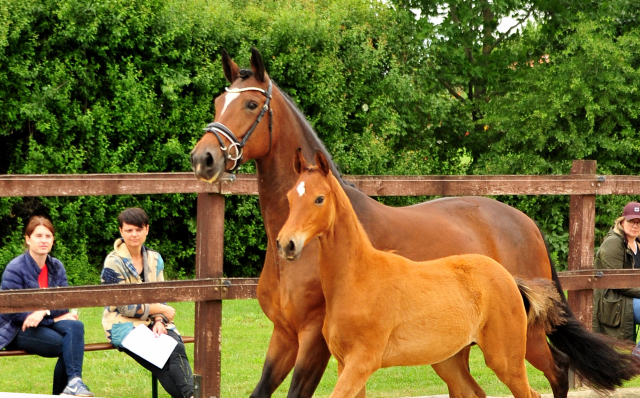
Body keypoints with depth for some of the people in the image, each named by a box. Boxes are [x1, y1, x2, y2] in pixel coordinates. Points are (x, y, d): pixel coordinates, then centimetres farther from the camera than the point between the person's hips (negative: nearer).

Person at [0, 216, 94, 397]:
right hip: (17, 330, -5)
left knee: (75, 326, -28)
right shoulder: (15, 269, -10)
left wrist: (44, 311, -24)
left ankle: (74, 382, -33)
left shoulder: (57, 267, 7)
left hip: (48, 323, 5)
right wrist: (55, 317, -16)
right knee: (66, 345, -29)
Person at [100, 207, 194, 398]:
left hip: (152, 321, 4)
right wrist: (160, 310, -7)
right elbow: (124, 307, -10)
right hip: (123, 325, -4)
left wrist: (159, 321, -10)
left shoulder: (155, 259, 12)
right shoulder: (113, 263, -6)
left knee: (176, 348, -28)